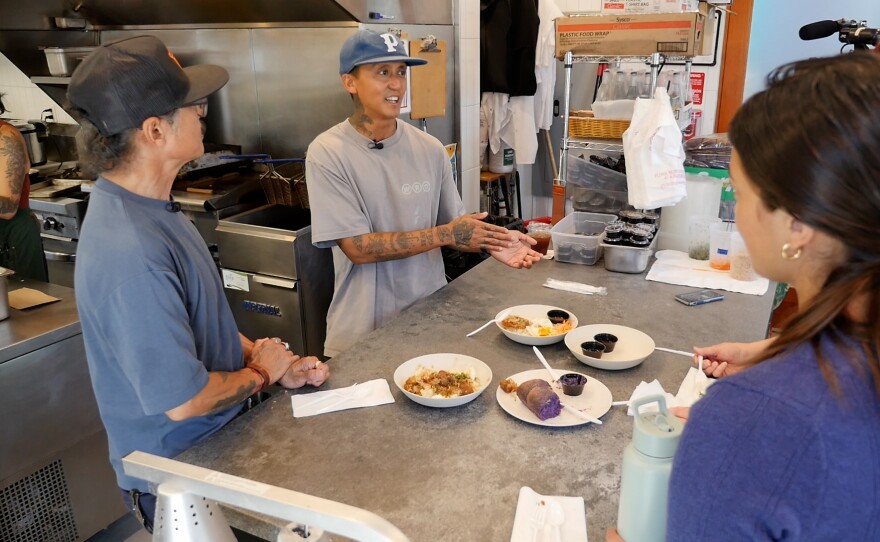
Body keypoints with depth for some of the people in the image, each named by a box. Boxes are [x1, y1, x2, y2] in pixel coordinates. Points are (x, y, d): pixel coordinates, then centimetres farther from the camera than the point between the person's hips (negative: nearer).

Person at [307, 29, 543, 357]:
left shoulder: (429, 149, -1)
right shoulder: (327, 153, -13)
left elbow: (454, 226, 4)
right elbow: (358, 248, -18)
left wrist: (489, 242, -16)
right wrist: (446, 234, -20)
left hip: (431, 314, 4)